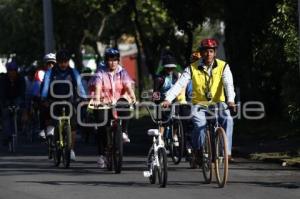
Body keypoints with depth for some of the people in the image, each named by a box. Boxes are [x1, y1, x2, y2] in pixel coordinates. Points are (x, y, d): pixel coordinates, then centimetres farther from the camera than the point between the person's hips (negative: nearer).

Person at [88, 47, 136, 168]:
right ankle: (101, 155, -4)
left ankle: (124, 132, -23)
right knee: (102, 128, -12)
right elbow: (98, 87, -19)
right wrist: (97, 99, -38)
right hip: (103, 103, -1)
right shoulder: (101, 72, -3)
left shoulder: (122, 72, 3)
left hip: (118, 101, 1)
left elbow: (128, 86, -12)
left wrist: (133, 98, -31)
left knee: (125, 105, -33)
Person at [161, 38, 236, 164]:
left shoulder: (223, 66, -3)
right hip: (199, 104, 0)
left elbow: (228, 85, -17)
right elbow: (179, 84, -11)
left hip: (217, 103, 0)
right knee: (200, 123, -30)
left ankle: (226, 152, -25)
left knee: (228, 120, -30)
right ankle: (197, 152, -8)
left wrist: (230, 101, -36)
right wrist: (168, 99, -26)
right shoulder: (193, 68, -3)